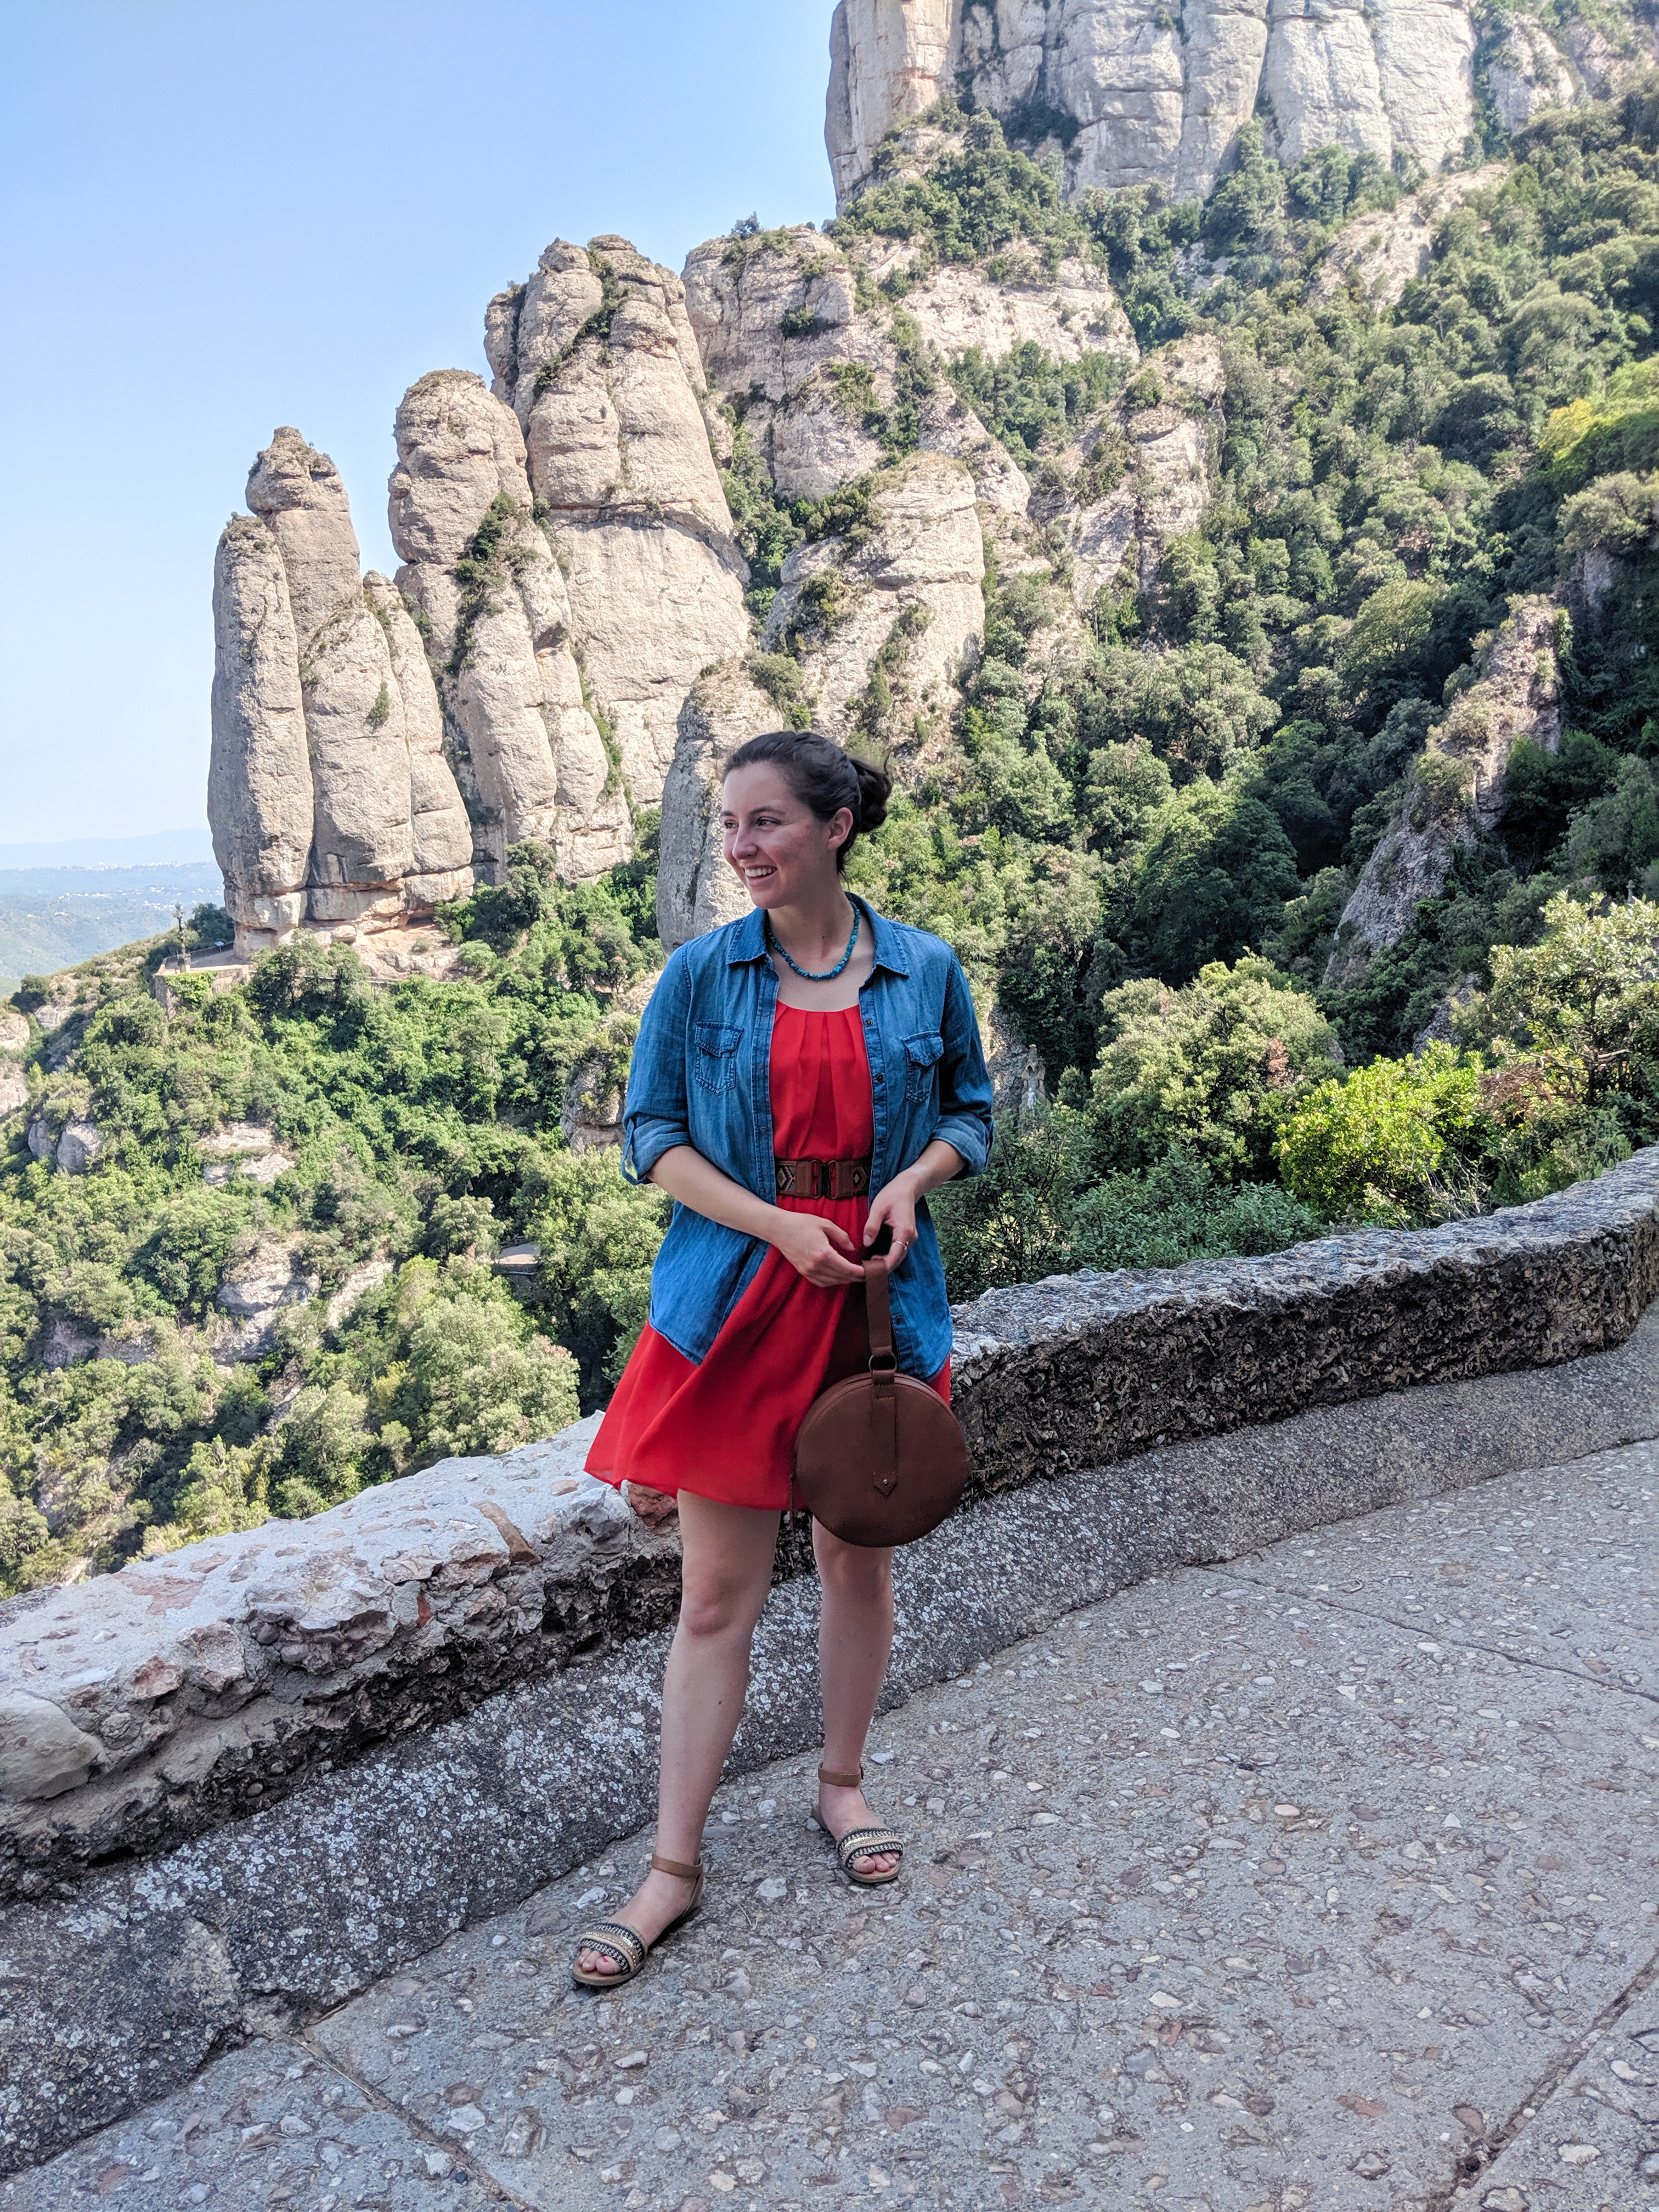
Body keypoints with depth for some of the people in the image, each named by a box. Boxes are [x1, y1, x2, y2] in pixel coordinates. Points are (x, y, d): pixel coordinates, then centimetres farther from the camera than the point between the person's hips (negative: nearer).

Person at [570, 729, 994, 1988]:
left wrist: (913, 1180, -11)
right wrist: (774, 1224, -15)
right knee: (717, 1590, 3)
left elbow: (970, 1115, 10)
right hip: (735, 1297, -1)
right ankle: (675, 1867, 17)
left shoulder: (926, 972, 0)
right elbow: (652, 1134, -1)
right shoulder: (703, 974, -2)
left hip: (875, 1293, 1)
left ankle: (843, 1783, 39)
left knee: (860, 1554, 16)